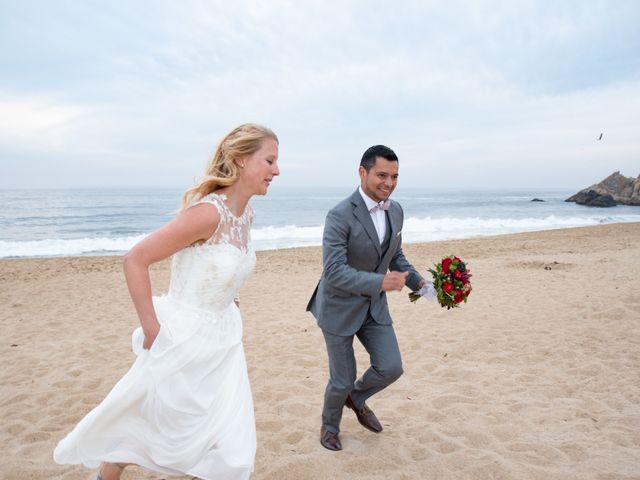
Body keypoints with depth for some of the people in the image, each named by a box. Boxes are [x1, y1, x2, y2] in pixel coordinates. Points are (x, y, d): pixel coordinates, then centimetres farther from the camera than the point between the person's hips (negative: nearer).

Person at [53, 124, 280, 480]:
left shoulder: (246, 213, 0)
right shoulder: (208, 211, -25)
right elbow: (136, 260, -22)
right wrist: (152, 330, -18)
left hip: (222, 343, 7)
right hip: (184, 340, -7)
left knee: (233, 450, 12)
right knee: (139, 422, 16)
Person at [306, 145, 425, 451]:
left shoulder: (395, 210, -1)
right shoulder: (340, 215, -24)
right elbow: (333, 272, -27)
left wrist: (419, 282, -5)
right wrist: (380, 282, -38)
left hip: (374, 305, 6)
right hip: (340, 307, -5)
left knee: (391, 368, 0)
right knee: (343, 380, 6)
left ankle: (356, 399, 34)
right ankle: (330, 425, 38)